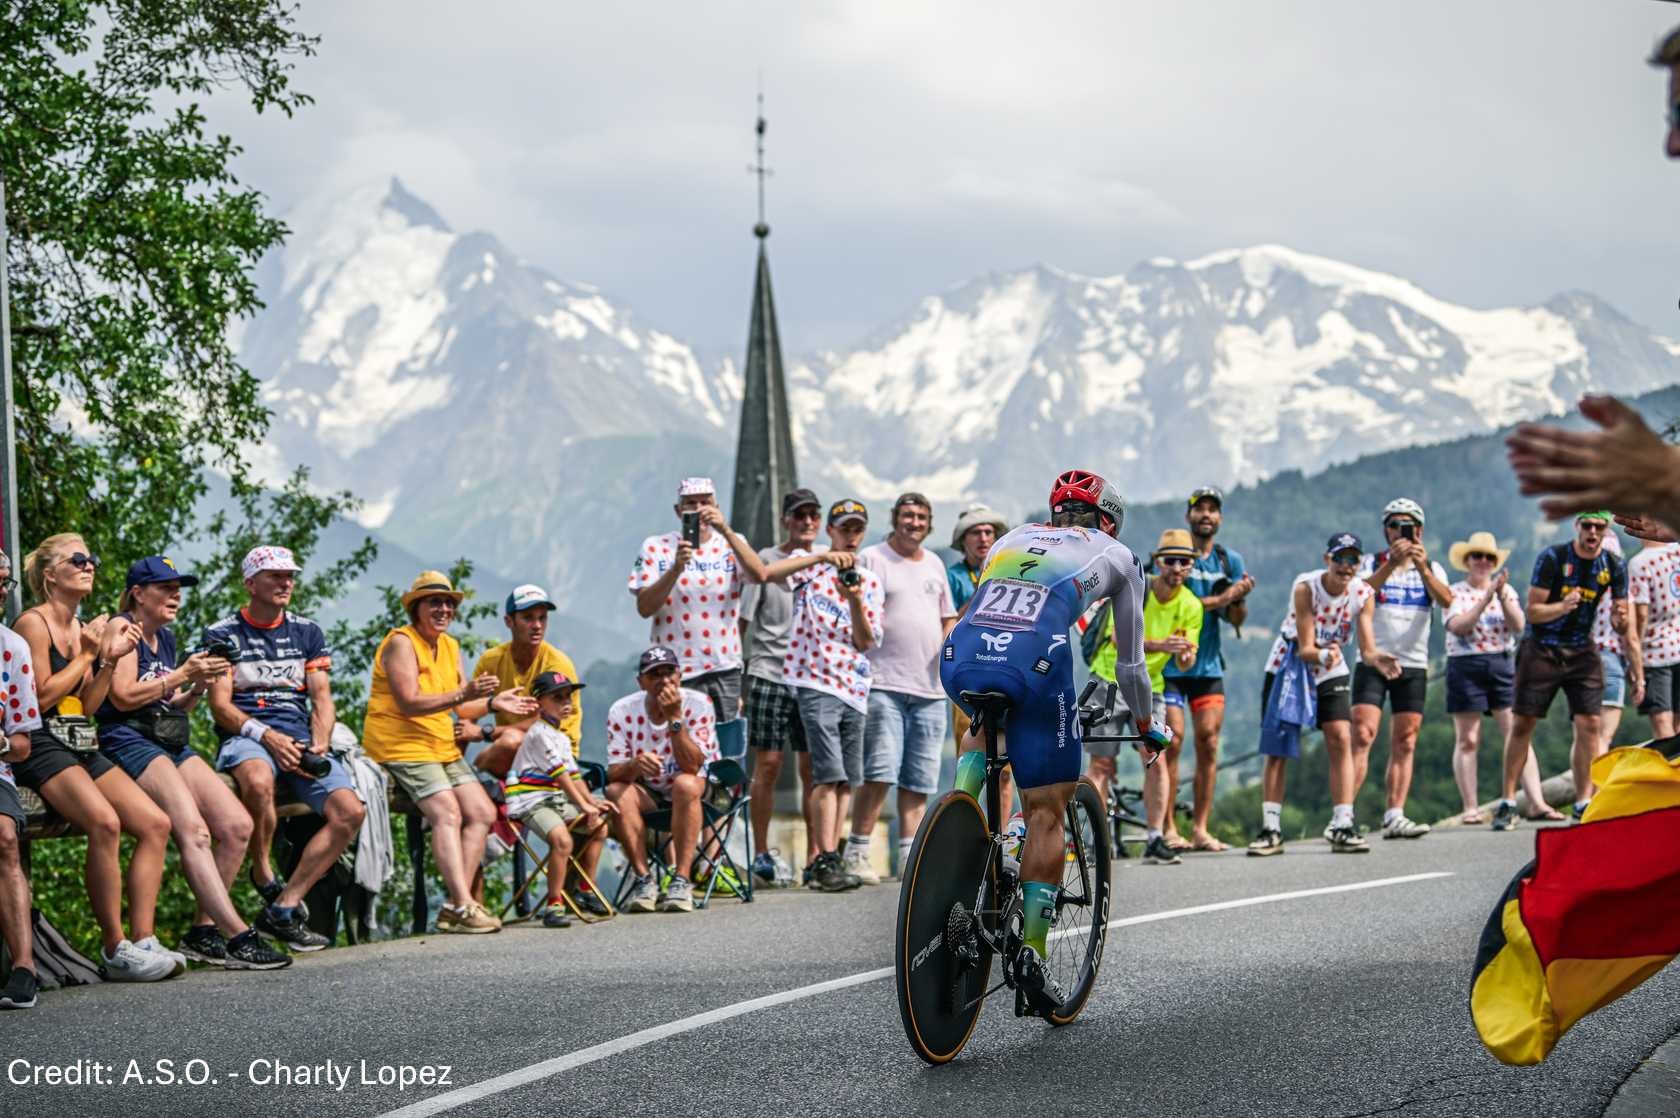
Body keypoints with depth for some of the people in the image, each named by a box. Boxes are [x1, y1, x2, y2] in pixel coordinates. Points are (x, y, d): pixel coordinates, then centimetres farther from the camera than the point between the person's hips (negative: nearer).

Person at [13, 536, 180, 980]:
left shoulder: (81, 628, 18)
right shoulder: (33, 623, -6)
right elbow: (42, 696, -12)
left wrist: (110, 659, 5)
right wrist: (88, 653, -4)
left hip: (82, 746, 9)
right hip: (42, 747, -9)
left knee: (156, 823, -6)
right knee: (105, 822, -31)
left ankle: (143, 940, -10)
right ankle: (115, 951, -26)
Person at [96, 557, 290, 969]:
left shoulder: (165, 638, 23)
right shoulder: (124, 629, -2)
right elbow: (123, 696, -13)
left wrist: (198, 688, 8)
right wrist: (183, 674, -10)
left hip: (172, 746, 9)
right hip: (130, 741, -9)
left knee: (237, 825, -9)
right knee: (192, 829, -27)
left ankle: (204, 929, -3)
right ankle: (238, 936, -35)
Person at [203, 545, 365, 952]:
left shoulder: (307, 632, 19)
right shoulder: (222, 635, 7)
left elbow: (322, 699, 14)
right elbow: (220, 705, -2)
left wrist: (318, 746, -7)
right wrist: (267, 736, -18)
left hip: (301, 739, 4)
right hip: (245, 738, -4)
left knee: (350, 812, -22)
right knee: (258, 781, -42)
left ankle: (282, 908, -19)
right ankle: (264, 877, -17)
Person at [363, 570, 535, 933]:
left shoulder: (450, 646, 16)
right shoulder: (401, 642, -10)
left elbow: (457, 704, 14)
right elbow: (409, 703, -22)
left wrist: (494, 703, -2)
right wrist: (463, 695, -31)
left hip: (443, 747, 9)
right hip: (402, 746, -9)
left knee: (482, 813, -4)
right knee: (447, 813, -24)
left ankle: (454, 904, -7)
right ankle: (463, 905, -32)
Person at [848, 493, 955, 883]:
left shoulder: (934, 564, 19)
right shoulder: (871, 558, 1)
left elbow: (947, 616, 28)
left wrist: (952, 641, 8)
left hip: (930, 688, 6)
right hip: (883, 684, -6)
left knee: (919, 779, 5)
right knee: (879, 772, -14)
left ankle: (910, 855, 8)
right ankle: (856, 853, -8)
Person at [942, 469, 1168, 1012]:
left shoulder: (1011, 540, 34)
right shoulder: (1117, 556, 26)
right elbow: (1129, 663, 31)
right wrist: (1148, 726, 46)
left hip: (960, 657, 4)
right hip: (1033, 661, -4)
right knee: (1046, 809, 8)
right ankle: (1032, 953, 2)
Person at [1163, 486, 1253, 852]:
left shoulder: (1231, 561, 8)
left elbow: (1236, 620, 5)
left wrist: (1241, 599, -17)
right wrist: (1221, 599, -20)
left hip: (1208, 663, 4)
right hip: (1169, 662, -4)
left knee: (1209, 745, 0)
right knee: (1171, 743, -7)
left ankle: (1200, 828, 5)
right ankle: (1167, 828, -3)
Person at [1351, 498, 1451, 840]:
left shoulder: (1432, 569, 11)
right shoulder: (1372, 564, 6)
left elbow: (1447, 601, -9)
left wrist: (1421, 568, -24)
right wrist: (1391, 565, -26)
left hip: (1413, 664, 3)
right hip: (1373, 661, -3)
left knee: (1404, 744, 1)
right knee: (1362, 736, -13)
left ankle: (1394, 817, 0)